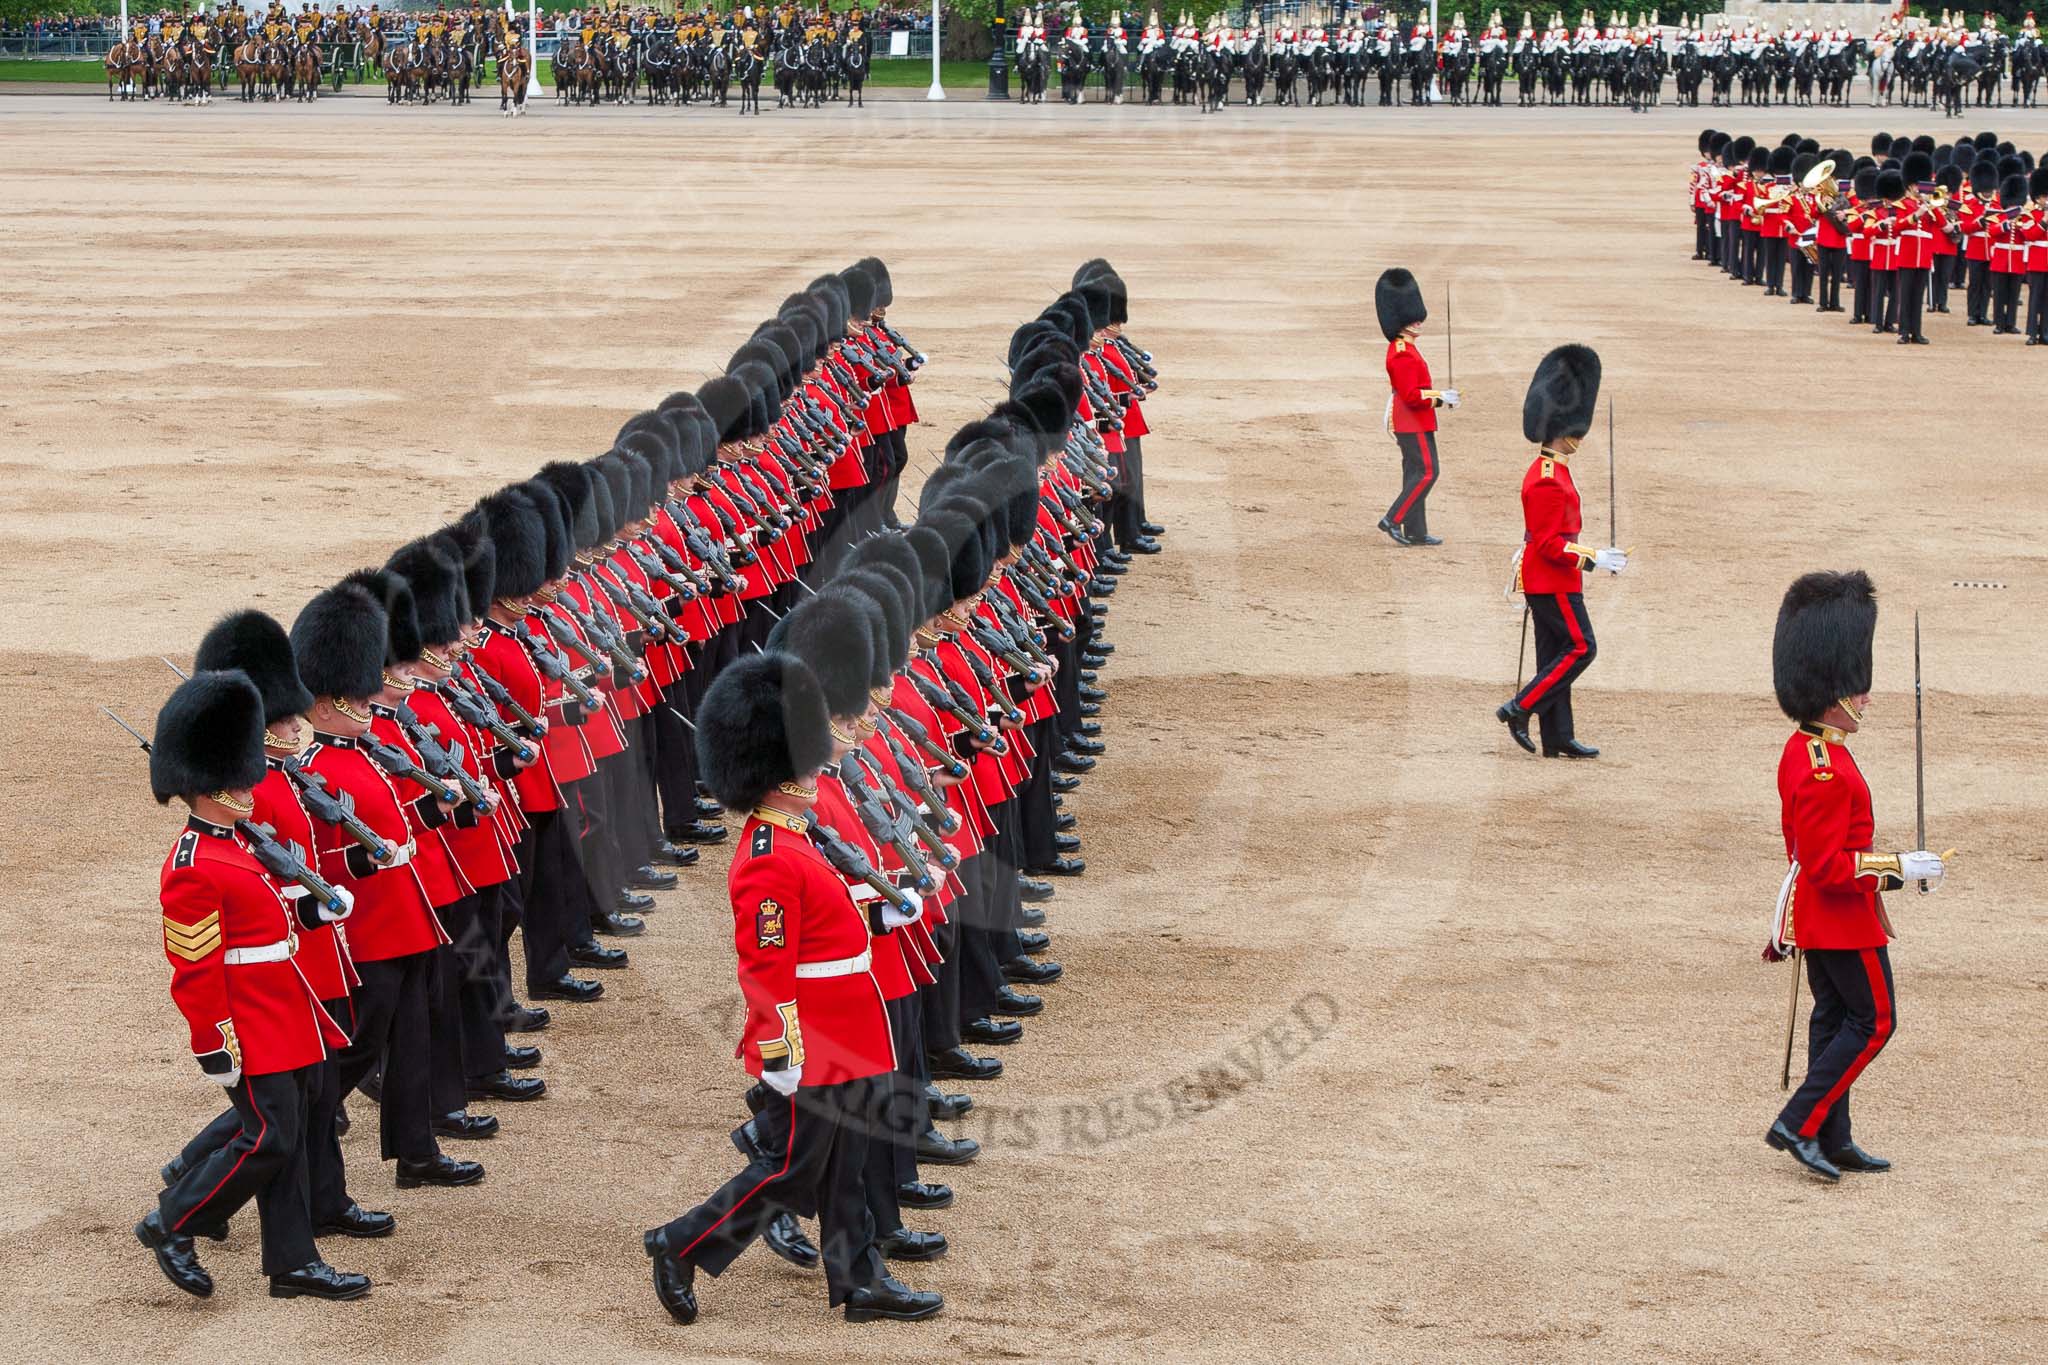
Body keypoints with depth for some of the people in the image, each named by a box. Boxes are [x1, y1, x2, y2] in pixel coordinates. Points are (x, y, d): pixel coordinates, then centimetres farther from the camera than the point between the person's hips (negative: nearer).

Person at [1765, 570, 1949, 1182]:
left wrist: (1883, 871, 23)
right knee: (1874, 1021, 0)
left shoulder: (1802, 749, 5)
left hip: (1816, 914, 10)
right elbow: (1830, 867, -27)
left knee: (1834, 1018, 15)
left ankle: (1832, 1140, 22)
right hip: (1844, 917, -10)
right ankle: (1798, 1124, -2)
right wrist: (1898, 868, -22)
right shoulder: (1826, 771, -27)